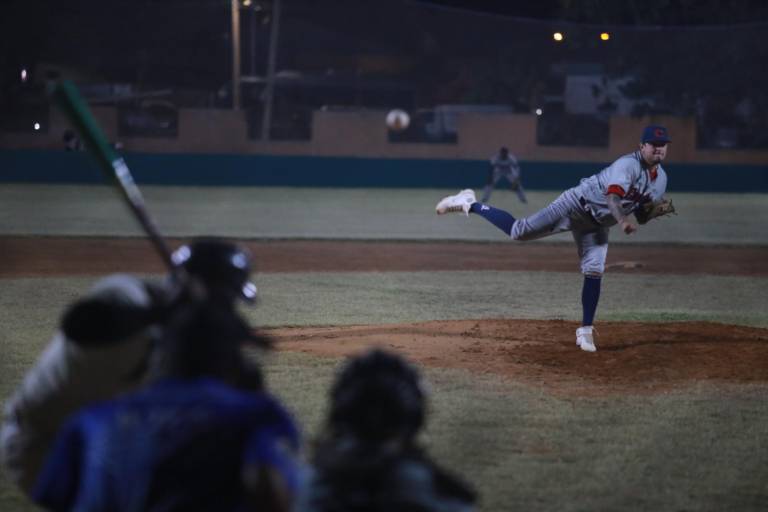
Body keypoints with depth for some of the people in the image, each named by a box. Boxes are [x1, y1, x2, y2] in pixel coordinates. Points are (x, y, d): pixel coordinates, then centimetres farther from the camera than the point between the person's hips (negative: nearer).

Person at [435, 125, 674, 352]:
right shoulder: (628, 165, -22)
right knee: (518, 231, -12)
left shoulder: (661, 179, 4)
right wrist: (622, 221, -55)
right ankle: (471, 205, 6)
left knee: (594, 271, -7)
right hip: (577, 206, -7)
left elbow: (641, 217, 9)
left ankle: (585, 331, 3)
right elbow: (613, 197, -37)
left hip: (598, 224, 7)